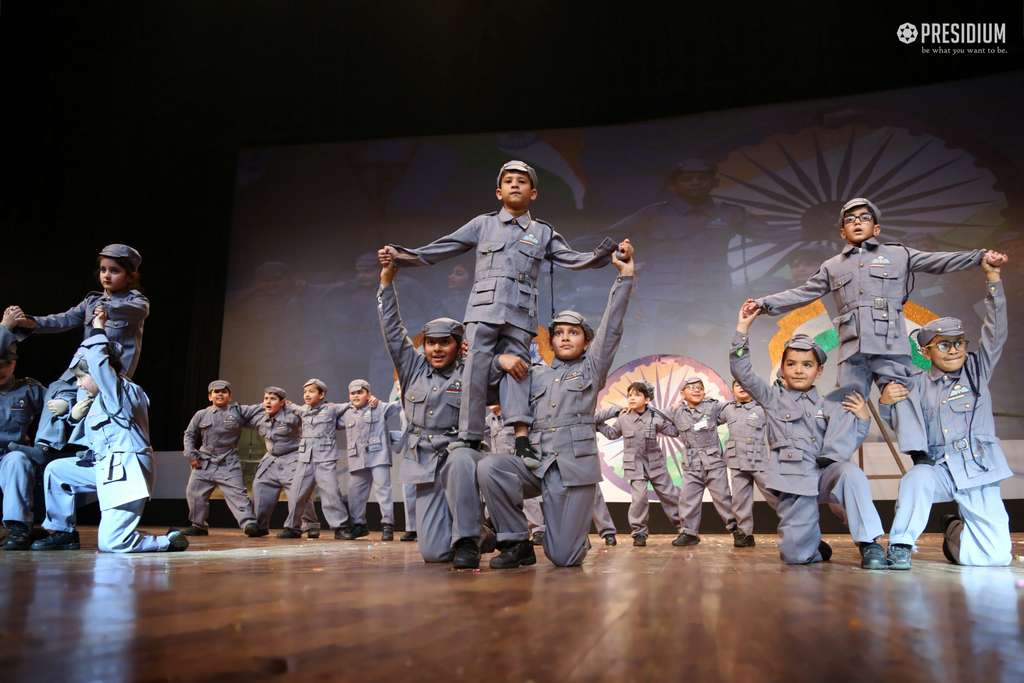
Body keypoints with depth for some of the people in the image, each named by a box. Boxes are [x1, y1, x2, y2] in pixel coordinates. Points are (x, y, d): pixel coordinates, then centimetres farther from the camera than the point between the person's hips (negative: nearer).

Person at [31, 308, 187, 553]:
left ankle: (171, 540, 6)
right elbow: (83, 439, 28)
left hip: (127, 472, -10)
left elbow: (97, 360, -27)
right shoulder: (97, 400, 15)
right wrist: (76, 417, 8)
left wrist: (98, 329, -12)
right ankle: (64, 533, 27)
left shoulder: (123, 391, -13)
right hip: (104, 467, 10)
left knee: (110, 543, -14)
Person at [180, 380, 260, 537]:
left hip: (228, 464, -3)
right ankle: (198, 526, 22)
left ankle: (249, 523, -16)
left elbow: (257, 409, 2)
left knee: (237, 493, -13)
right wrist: (191, 455, 5)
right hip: (204, 463, 3)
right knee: (194, 493, 6)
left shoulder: (238, 412, 2)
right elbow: (189, 435, 15)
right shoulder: (201, 415, 7)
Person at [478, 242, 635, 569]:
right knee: (489, 467, -29)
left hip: (576, 465, -3)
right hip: (536, 463, 3)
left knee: (563, 558, -8)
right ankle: (518, 544, -10)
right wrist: (501, 358, 1)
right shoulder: (535, 375, 19)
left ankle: (577, 537, 31)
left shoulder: (591, 370, 11)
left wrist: (624, 278, -9)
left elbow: (611, 328, -2)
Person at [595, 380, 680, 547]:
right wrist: (598, 424, 9)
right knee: (639, 497, -13)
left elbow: (674, 431, 7)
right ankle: (639, 533, 3)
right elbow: (612, 433, 16)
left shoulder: (655, 418, -4)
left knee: (669, 494, 7)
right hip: (634, 464, 0)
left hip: (655, 463, 1)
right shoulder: (623, 419, -2)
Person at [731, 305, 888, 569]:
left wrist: (863, 419, 0)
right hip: (792, 482, -1)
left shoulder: (827, 407, 15)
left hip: (823, 475, 2)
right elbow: (742, 371, -3)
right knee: (796, 556, -7)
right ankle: (815, 546, 31)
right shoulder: (774, 398, 8)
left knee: (851, 472, -34)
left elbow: (846, 446, 15)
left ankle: (869, 544, -22)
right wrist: (742, 329, -9)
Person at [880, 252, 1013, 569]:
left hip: (979, 472, 1)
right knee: (917, 479, -38)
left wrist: (992, 278, -13)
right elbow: (901, 424, 2)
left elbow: (996, 331, -5)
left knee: (996, 556, -5)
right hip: (937, 468, -1)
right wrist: (886, 403, -20)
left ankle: (956, 529, 29)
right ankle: (900, 545, -19)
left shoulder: (977, 370, 7)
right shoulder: (918, 384, 6)